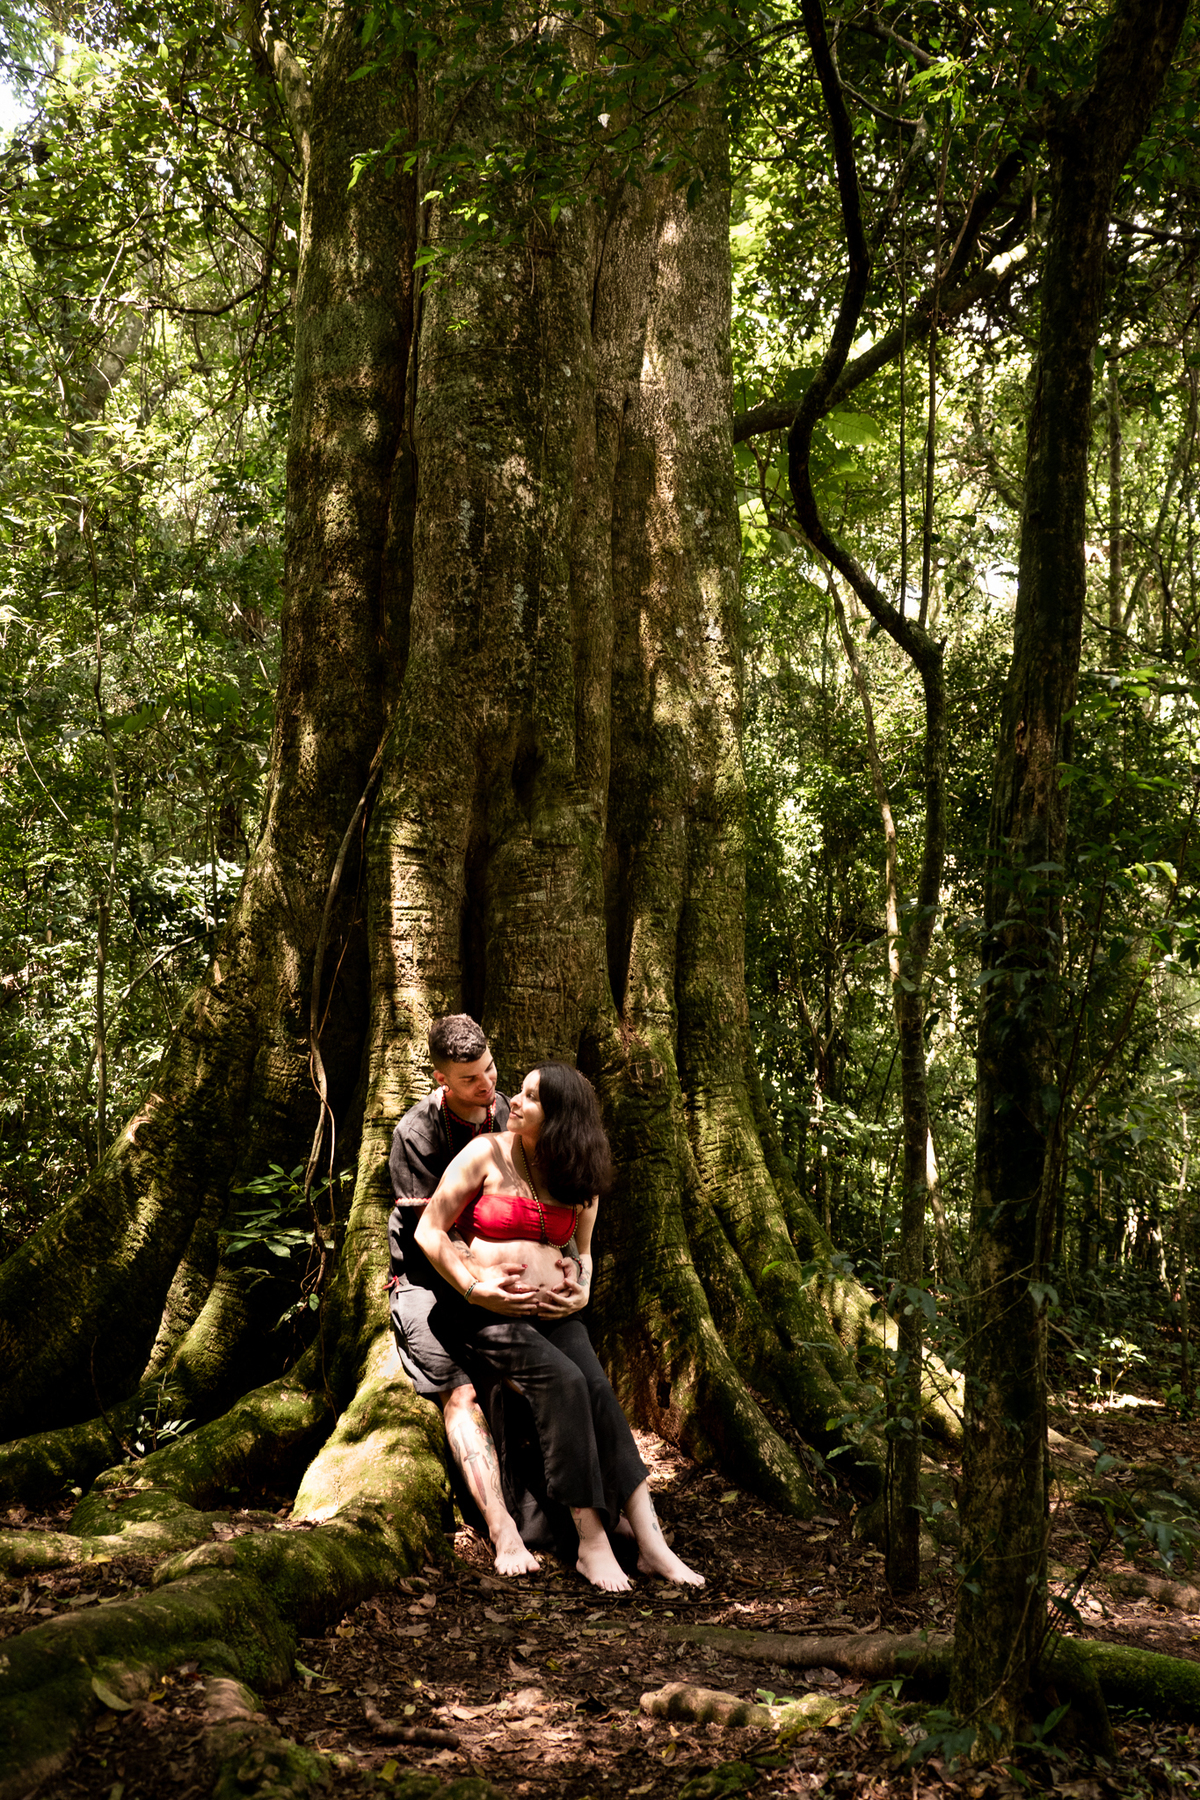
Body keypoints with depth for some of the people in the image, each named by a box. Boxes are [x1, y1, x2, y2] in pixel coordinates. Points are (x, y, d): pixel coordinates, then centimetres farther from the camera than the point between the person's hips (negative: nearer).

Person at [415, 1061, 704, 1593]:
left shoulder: (578, 1180, 11)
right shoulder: (486, 1155, -2)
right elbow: (429, 1231, -2)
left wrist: (581, 1291, 4)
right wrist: (474, 1288, -12)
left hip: (553, 1312, 4)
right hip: (490, 1312, -4)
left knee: (598, 1390, -23)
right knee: (564, 1380, -30)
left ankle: (650, 1543, -26)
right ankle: (592, 1544, -27)